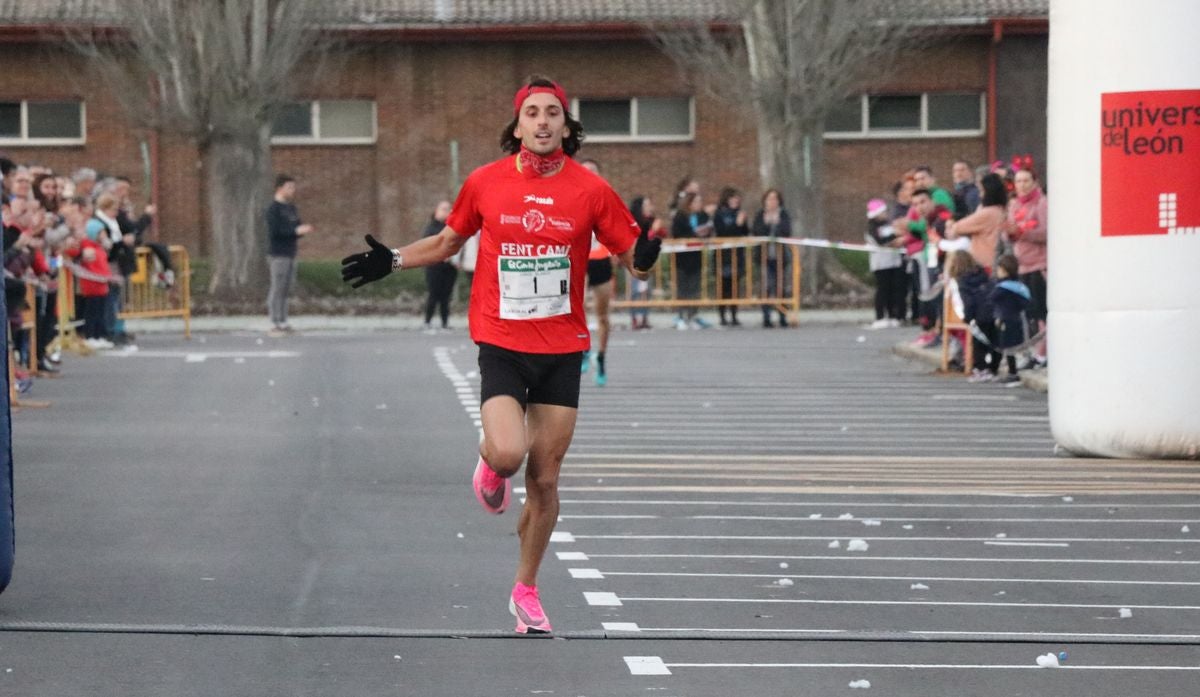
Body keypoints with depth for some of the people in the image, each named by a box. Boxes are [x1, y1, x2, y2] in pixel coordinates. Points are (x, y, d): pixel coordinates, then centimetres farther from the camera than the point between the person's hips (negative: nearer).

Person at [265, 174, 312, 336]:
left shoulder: (291, 208, 17)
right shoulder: (273, 209, -8)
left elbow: (296, 228, 21)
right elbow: (274, 231, -17)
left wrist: (303, 230, -3)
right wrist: (296, 231, -20)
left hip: (290, 254, 8)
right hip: (278, 255, -8)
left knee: (285, 290, 6)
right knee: (277, 289, -8)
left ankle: (283, 324, 8)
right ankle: (274, 326, -9)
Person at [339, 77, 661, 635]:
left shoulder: (591, 191, -3)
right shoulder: (485, 183, 0)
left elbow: (632, 258, 3)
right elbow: (450, 240, 18)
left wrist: (644, 257, -19)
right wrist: (394, 259, 8)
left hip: (562, 349, 1)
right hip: (501, 344, -1)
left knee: (544, 477, 5)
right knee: (509, 453, -23)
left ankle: (525, 590, 22)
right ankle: (490, 462, 16)